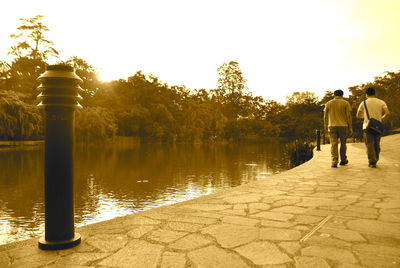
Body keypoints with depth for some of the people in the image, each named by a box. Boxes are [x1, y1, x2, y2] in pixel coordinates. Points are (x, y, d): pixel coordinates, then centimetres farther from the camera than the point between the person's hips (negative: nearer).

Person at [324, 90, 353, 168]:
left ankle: (334, 161, -11)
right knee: (343, 143, 14)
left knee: (334, 144, -2)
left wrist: (326, 127, 15)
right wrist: (350, 128, 2)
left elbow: (325, 116, 7)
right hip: (343, 126, 0)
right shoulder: (345, 103, 3)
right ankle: (343, 160, 24)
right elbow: (349, 116, -1)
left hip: (332, 126, 1)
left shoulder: (328, 103, 8)